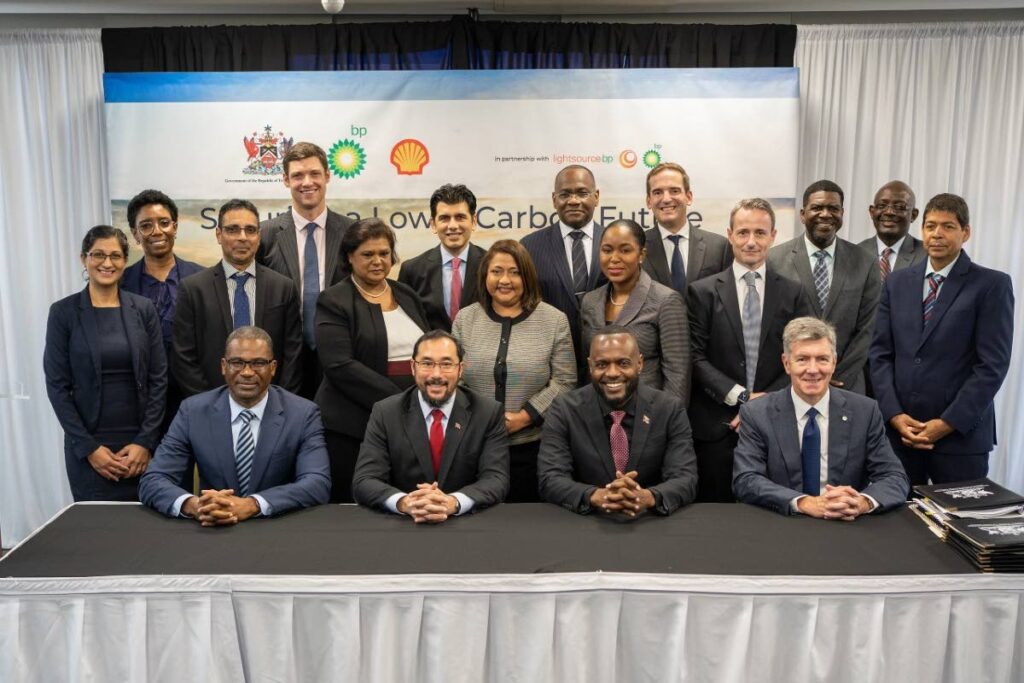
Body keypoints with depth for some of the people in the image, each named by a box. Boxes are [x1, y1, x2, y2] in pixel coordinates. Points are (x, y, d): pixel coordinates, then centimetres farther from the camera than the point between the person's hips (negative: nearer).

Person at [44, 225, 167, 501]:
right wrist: (88, 447, -9)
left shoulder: (143, 309, 3)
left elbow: (158, 378, 2)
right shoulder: (63, 312, -1)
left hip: (140, 441, 1)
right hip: (88, 444, -1)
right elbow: (57, 385, -3)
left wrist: (145, 441, -6)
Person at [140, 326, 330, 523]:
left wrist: (251, 505, -30)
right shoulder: (193, 411, -2)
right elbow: (152, 481, -7)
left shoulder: (303, 414, -6)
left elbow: (318, 483, -17)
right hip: (212, 531, 1)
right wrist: (193, 505, -27)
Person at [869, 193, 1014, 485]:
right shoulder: (897, 282, 10)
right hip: (899, 431, 3)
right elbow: (880, 353, 6)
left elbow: (992, 365, -8)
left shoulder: (992, 285, -2)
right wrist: (894, 415, -5)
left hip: (961, 433, -3)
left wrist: (948, 423, -13)